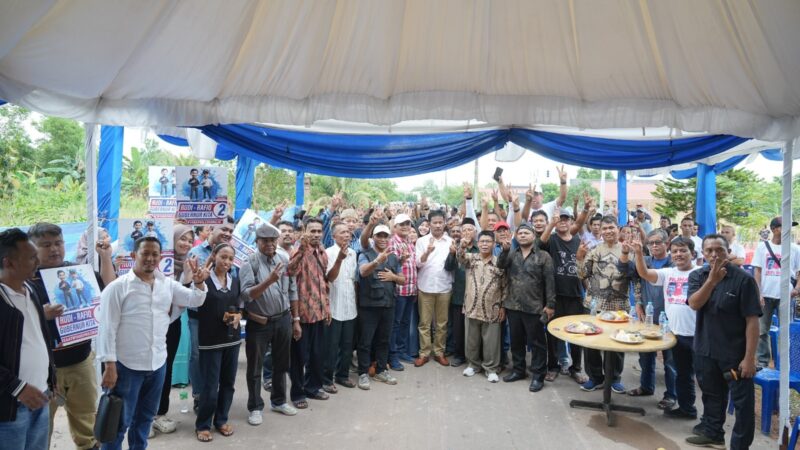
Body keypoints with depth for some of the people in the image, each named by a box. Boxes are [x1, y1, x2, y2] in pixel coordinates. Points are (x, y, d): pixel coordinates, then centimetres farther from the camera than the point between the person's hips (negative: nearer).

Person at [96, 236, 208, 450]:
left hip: (158, 363, 6)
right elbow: (107, 329, -12)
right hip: (127, 365, -5)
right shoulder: (117, 287, -11)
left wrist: (199, 282, -11)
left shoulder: (167, 284, 4)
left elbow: (195, 300, 9)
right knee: (120, 422, 6)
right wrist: (109, 365, -15)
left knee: (145, 417, 21)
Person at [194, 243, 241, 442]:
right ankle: (202, 424, 19)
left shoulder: (235, 280, 7)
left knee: (228, 383, 13)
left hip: (232, 338, 5)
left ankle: (221, 420, 30)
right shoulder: (204, 280, -11)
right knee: (210, 386, 0)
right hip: (210, 339, -5)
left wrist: (237, 316, -5)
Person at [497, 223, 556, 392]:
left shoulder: (543, 256, -2)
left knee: (537, 342, 2)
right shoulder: (511, 254, 10)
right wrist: (505, 250, -26)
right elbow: (500, 265, -9)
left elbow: (549, 281, -5)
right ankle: (518, 370, 28)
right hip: (513, 305, 4)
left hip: (534, 307, -4)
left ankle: (538, 375, 12)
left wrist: (550, 304, -10)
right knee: (516, 340, 14)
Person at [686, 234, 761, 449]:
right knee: (711, 395, 20)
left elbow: (752, 321, -15)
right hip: (706, 349, 5)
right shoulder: (697, 276, 0)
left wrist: (749, 357, -17)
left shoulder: (743, 279, -14)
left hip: (735, 353, -4)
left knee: (742, 401, 5)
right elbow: (694, 304, -17)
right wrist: (712, 281, -29)